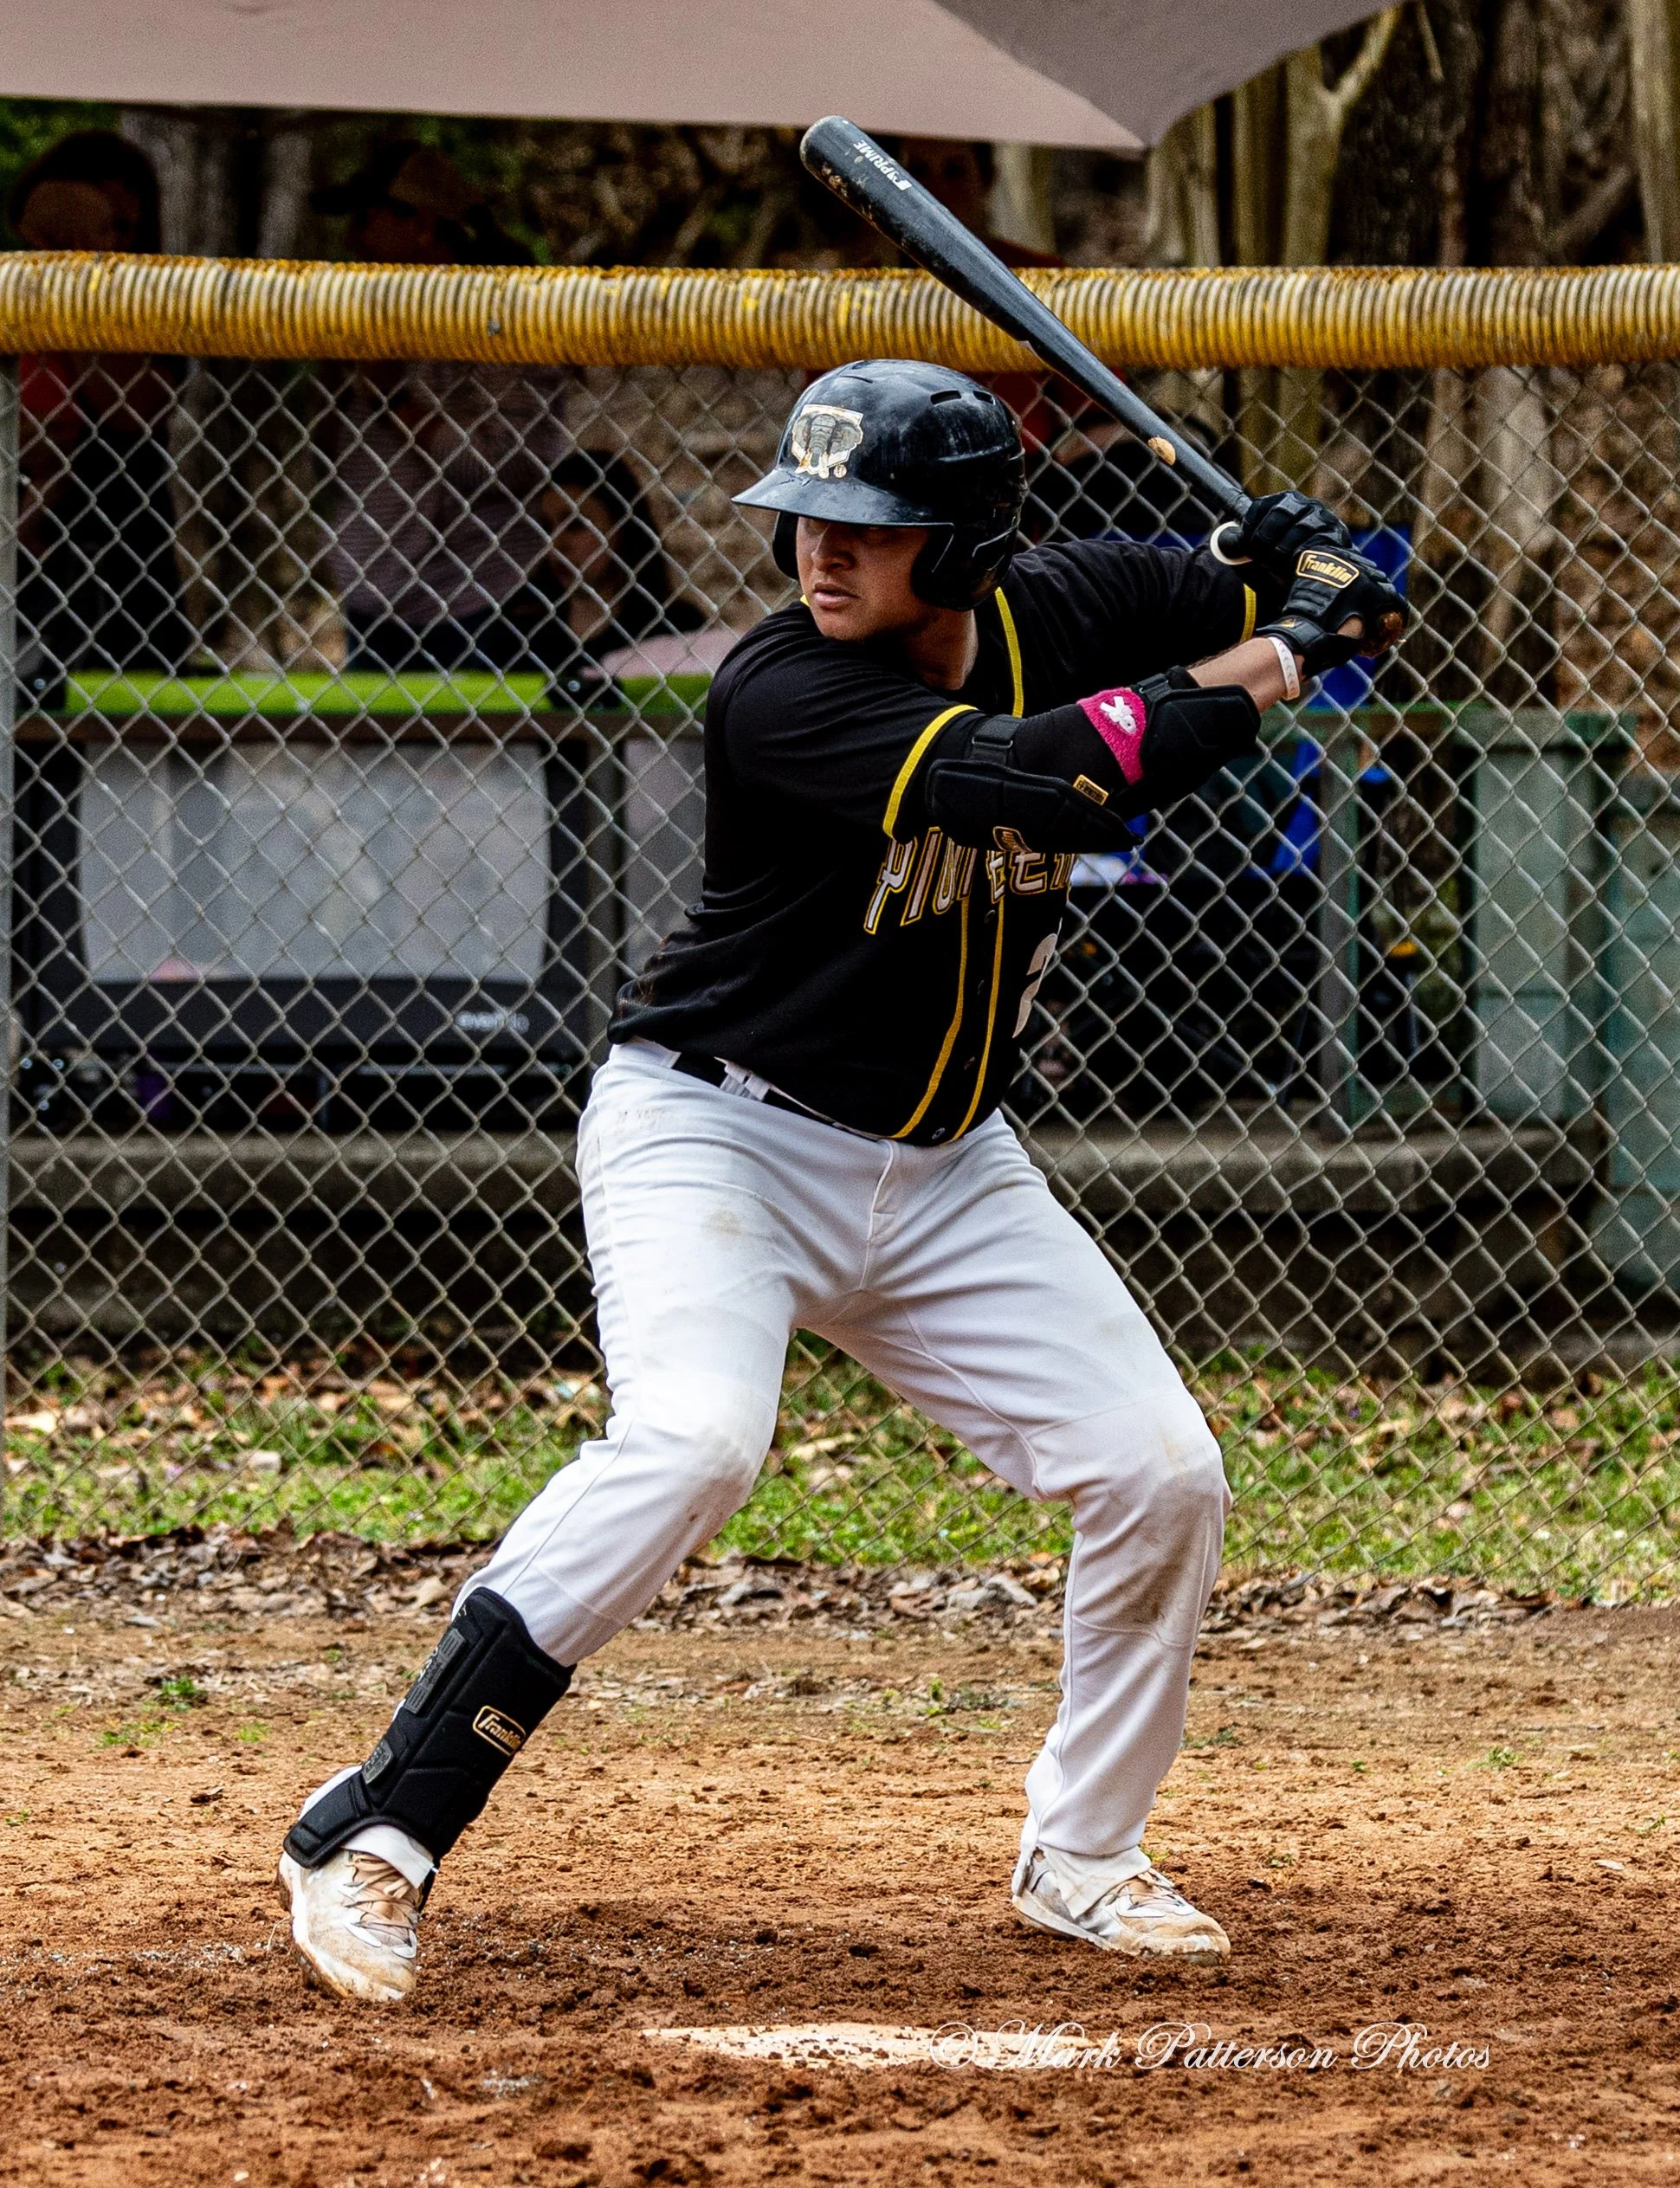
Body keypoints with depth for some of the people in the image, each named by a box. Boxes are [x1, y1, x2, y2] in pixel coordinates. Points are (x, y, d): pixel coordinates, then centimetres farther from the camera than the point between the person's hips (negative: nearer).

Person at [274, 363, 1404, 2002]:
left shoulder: (1062, 614, -4)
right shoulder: (784, 689, -23)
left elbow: (1348, 601, 9)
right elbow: (1018, 782, -36)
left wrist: (1318, 576, -15)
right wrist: (1259, 668, -27)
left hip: (941, 1172, 6)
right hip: (715, 1133, -6)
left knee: (1161, 1473, 0)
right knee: (694, 1440, -31)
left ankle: (1081, 1853, 22)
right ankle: (372, 1836, -27)